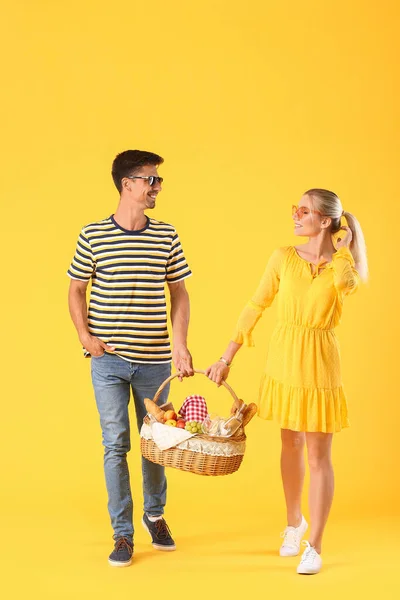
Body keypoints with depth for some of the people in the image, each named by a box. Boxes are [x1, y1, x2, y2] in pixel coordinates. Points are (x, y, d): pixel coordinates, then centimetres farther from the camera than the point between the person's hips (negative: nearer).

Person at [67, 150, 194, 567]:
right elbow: (76, 289, 6)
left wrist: (180, 344, -3)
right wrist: (84, 335, -6)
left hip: (155, 360, 2)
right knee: (115, 444, 0)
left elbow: (179, 293, 7)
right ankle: (122, 533, 11)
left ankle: (155, 515, 34)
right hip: (108, 360, -2)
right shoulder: (93, 235, -3)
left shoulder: (166, 236, 3)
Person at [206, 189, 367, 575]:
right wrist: (226, 358, 2)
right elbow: (255, 308, 2)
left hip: (318, 365, -2)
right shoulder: (284, 258, -1)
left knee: (318, 456, 1)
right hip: (283, 361, 3)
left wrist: (341, 248, -11)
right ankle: (294, 522, 39)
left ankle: (314, 547, 12)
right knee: (290, 445, 17)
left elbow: (345, 283, -31)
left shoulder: (342, 267, -5)